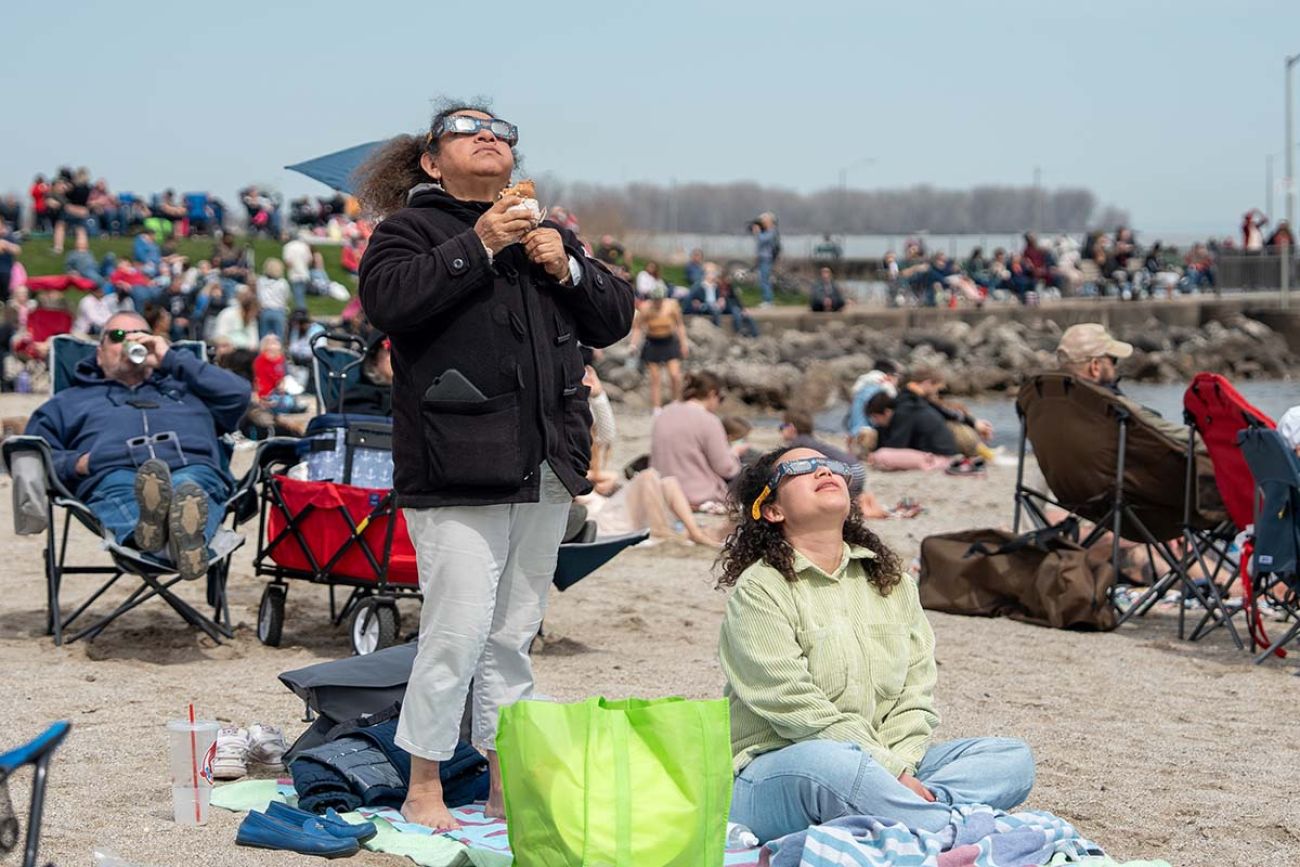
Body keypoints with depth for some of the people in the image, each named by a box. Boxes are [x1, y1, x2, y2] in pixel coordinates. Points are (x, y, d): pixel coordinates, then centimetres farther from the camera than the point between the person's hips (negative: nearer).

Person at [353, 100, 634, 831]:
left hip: (545, 468, 6)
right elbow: (387, 300, -16)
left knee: (515, 634, 12)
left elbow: (615, 320, 19)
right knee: (459, 628, -12)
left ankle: (507, 783, 20)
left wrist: (567, 269, 1)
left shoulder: (549, 235, 23)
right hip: (457, 463, -6)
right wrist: (479, 246, -16)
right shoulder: (412, 226, 4)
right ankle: (424, 789, 0)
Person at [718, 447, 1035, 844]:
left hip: (886, 764, 7)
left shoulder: (892, 582, 16)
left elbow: (917, 694, 7)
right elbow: (797, 708, -15)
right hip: (776, 777, -7)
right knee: (822, 764, -40)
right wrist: (890, 774, -20)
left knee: (1013, 757, -7)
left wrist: (901, 770, -12)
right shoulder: (760, 589, -5)